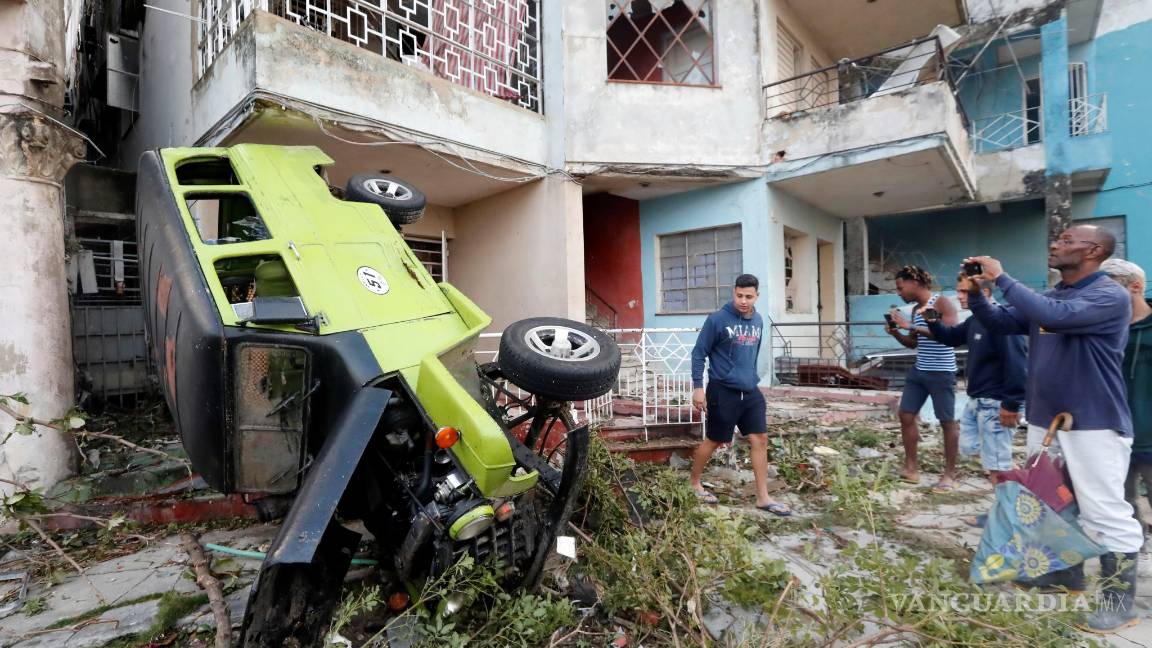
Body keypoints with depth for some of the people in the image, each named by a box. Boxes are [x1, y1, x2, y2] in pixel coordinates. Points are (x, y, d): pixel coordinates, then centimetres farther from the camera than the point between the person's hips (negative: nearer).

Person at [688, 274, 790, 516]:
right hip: (723, 391, -6)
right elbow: (699, 353, -10)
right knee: (713, 441, 6)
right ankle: (694, 483, 28)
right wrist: (698, 387, -14)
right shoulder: (717, 320, -13)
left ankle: (763, 497, 16)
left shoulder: (758, 321, 7)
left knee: (760, 440, 4)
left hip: (750, 391, 6)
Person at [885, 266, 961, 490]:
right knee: (905, 415, 5)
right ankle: (911, 468, 14)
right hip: (918, 371, 8)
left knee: (947, 421, 3)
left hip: (942, 373, -8)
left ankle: (950, 474, 14)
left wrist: (912, 326, -27)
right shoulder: (915, 310, 11)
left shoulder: (942, 304, -11)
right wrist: (896, 333, 0)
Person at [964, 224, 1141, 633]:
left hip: (1094, 423, -8)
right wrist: (975, 292, -7)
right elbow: (1000, 323, 10)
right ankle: (1067, 573, 35)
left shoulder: (1110, 296, -16)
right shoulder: (1048, 296, 9)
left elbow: (1054, 317, -33)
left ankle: (1119, 600, 13)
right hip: (1044, 420, 8)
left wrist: (1001, 278, -27)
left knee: (1106, 513, -1)